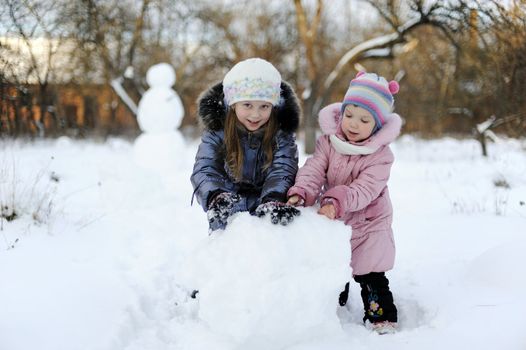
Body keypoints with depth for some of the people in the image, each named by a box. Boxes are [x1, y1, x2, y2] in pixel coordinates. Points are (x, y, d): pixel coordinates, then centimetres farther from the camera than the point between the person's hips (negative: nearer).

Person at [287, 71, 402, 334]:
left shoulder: (380, 155, -19)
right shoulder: (328, 141, -8)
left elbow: (364, 189, -29)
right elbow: (313, 170, -18)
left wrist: (335, 202, -45)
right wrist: (300, 194, -38)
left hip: (368, 226, -4)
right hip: (333, 223, 4)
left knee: (370, 276, -1)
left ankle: (382, 318, 15)